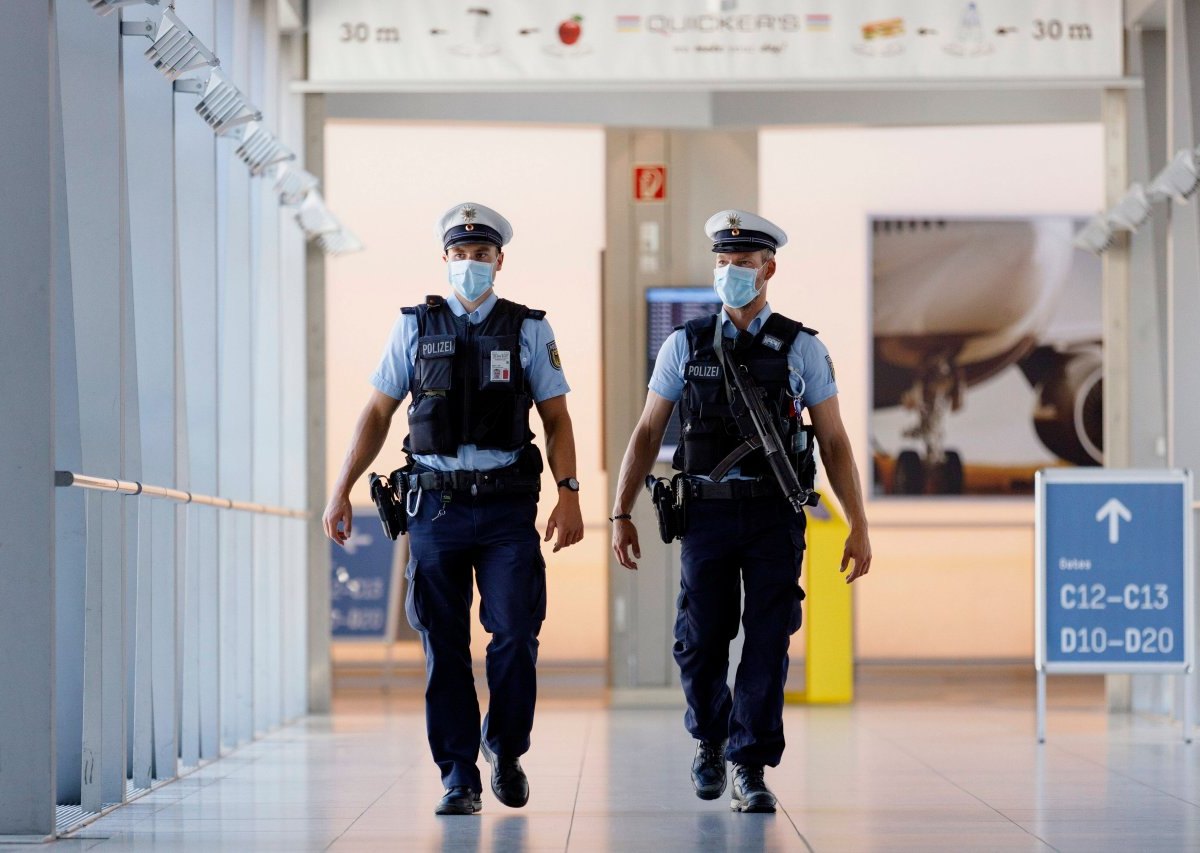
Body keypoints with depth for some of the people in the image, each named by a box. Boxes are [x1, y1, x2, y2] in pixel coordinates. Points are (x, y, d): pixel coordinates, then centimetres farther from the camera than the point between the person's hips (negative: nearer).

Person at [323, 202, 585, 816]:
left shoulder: (528, 329, 8)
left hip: (507, 506, -1)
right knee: (445, 647, 1)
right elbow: (376, 415, 11)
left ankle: (505, 750, 16)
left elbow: (557, 419, 6)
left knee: (515, 636, -8)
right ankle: (458, 777, 8)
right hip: (435, 505, 1)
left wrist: (569, 493, -6)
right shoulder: (415, 328, 9)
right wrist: (341, 490, 4)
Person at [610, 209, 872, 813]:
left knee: (767, 643, -5)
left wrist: (859, 527, -1)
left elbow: (835, 444, 4)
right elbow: (647, 434, 9)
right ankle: (711, 739, 29)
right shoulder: (685, 346, 5)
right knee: (700, 641, 2)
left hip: (776, 517, -1)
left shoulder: (802, 350, 3)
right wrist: (621, 514, 3)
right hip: (708, 513, 1)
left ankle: (750, 768, 2)